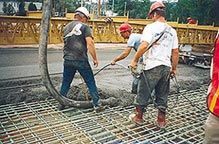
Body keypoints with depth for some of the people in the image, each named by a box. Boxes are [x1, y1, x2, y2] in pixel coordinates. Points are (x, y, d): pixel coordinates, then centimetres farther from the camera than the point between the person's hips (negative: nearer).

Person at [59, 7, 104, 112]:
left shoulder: (66, 27, 14)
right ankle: (97, 105, 7)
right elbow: (90, 43, -13)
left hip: (67, 60, 5)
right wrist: (95, 59, -9)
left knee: (65, 83, 17)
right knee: (91, 83, 5)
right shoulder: (84, 27, -4)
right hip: (81, 60, -5)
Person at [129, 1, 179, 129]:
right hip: (166, 67, 5)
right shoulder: (172, 31, 9)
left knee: (143, 93, 10)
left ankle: (138, 117, 24)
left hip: (152, 66, -5)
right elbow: (175, 52, 9)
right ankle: (161, 121, 23)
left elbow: (144, 45, -21)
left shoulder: (151, 27, -8)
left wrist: (135, 60, -11)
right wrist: (174, 69, 17)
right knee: (162, 95, 15)